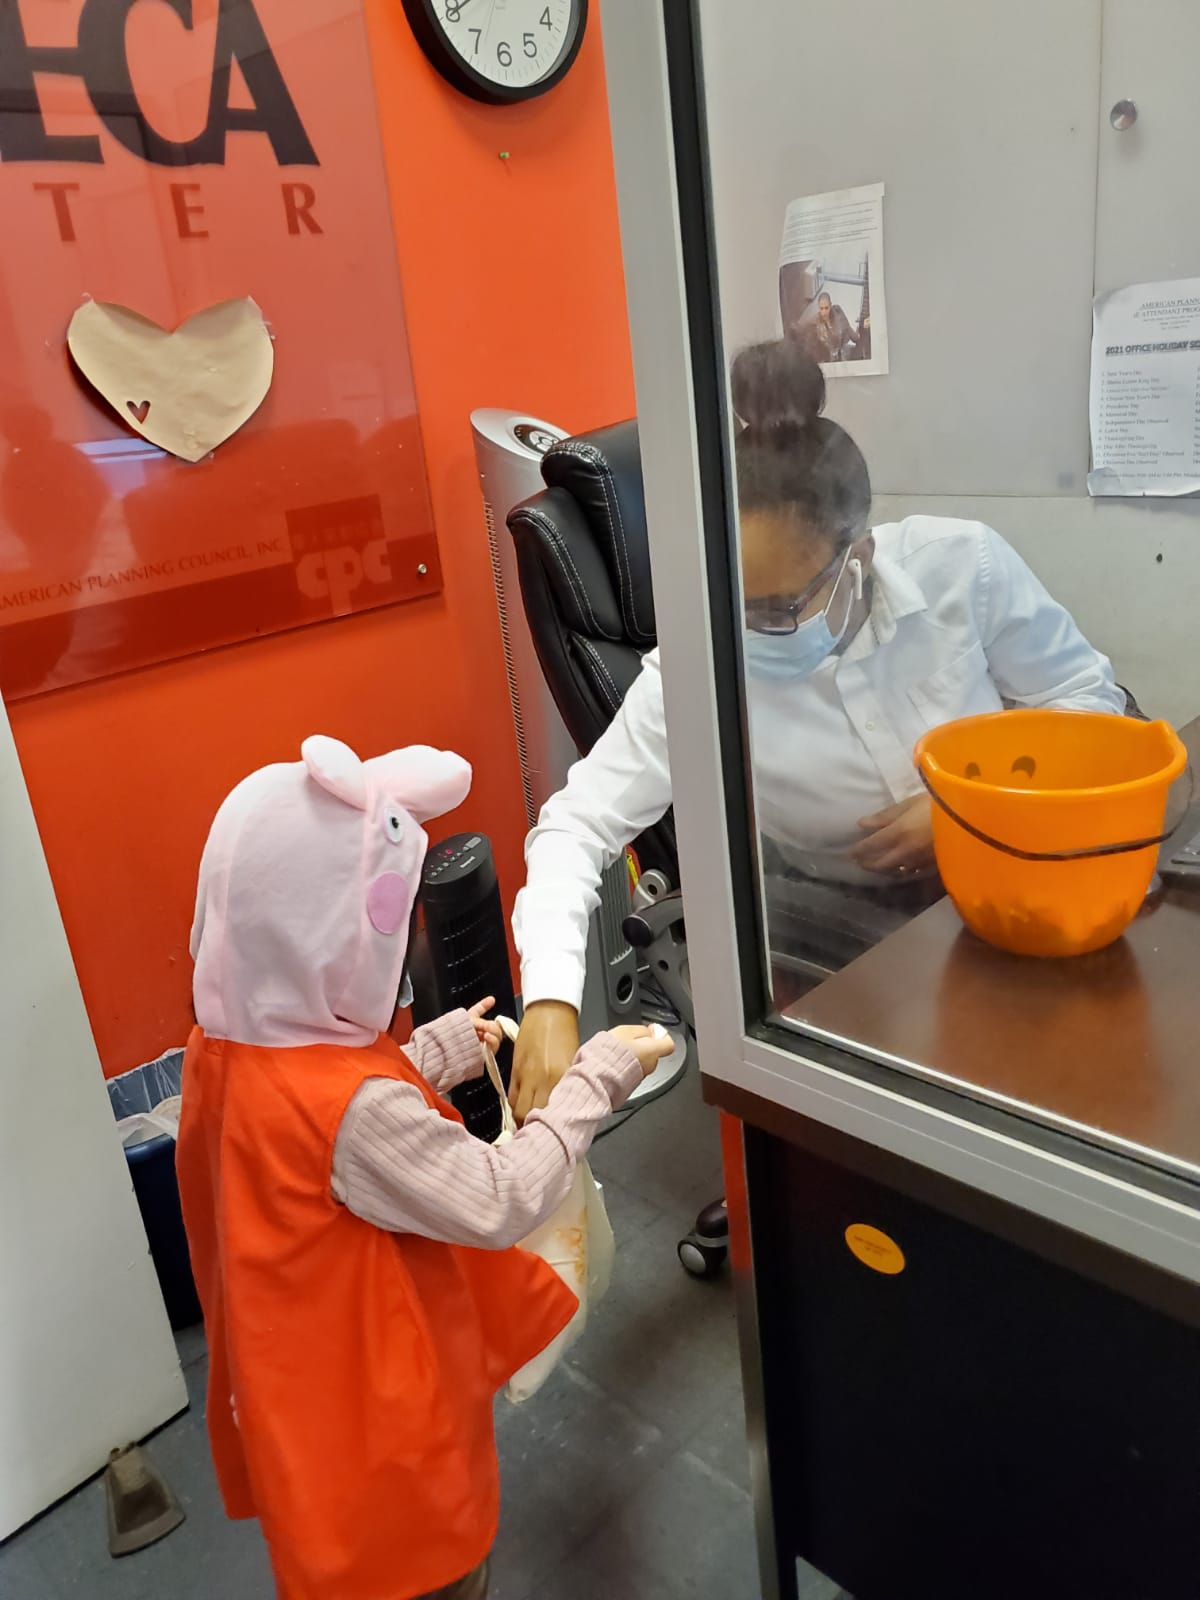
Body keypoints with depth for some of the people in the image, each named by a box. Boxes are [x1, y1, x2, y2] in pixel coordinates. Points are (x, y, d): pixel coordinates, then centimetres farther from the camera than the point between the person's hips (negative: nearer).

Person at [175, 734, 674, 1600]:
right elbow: (502, 1205, -29)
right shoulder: (353, 1107, -38)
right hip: (383, 1423, -7)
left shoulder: (225, 1049, -11)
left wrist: (439, 1053, 1)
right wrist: (597, 1078, -22)